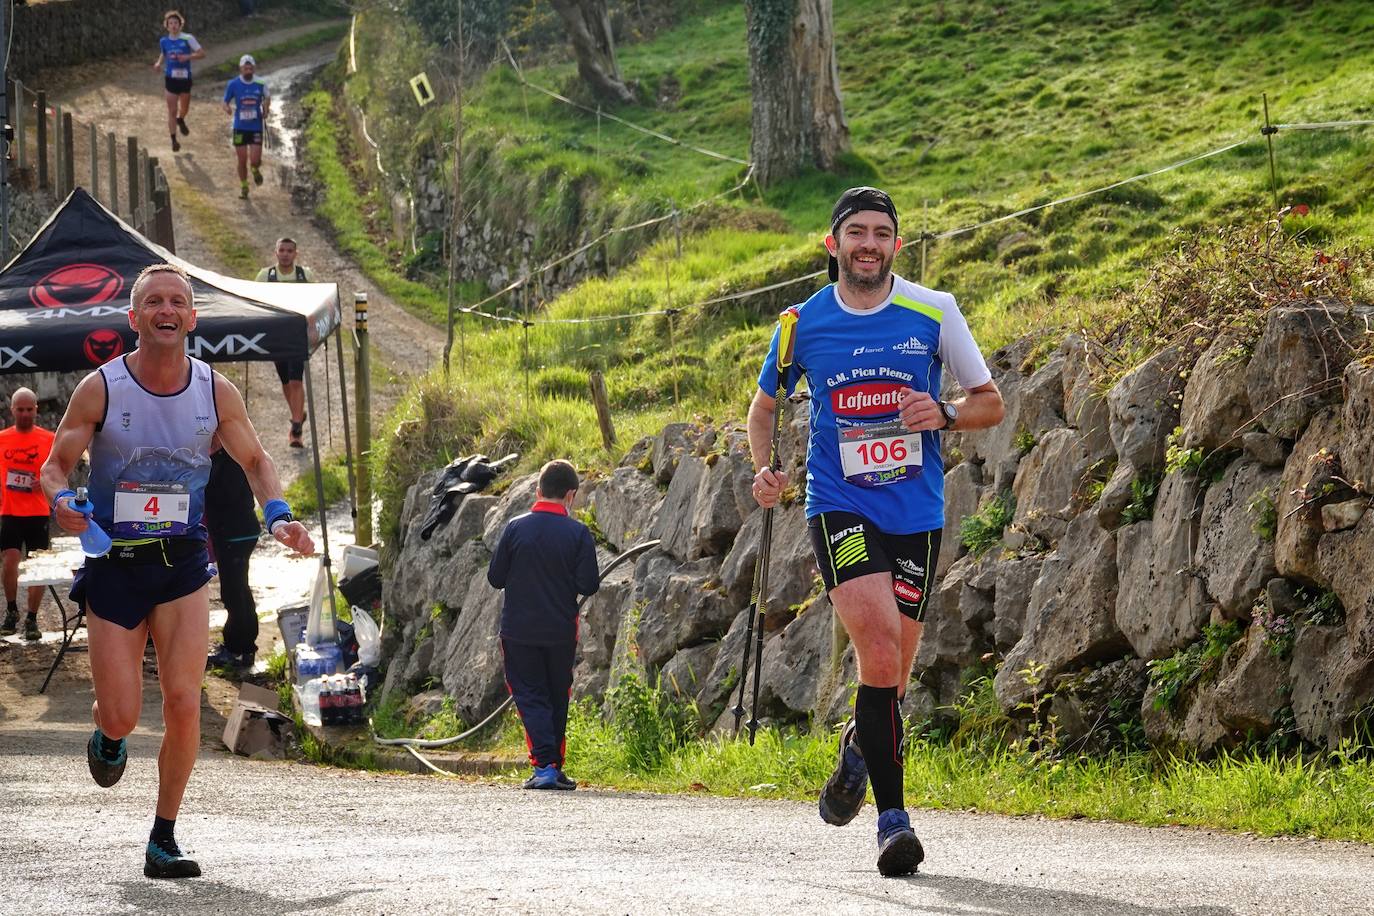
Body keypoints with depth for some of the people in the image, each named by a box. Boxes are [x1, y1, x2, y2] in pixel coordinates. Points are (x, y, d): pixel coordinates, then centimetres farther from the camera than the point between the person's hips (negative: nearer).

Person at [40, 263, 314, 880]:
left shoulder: (216, 393, -1)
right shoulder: (100, 389, -8)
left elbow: (255, 462, 13)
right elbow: (54, 466, 0)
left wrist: (278, 516, -6)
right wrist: (61, 501, -23)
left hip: (182, 565, 1)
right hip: (113, 565, -1)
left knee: (184, 705, -11)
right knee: (122, 716, -4)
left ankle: (164, 839, 2)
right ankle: (108, 738, 36)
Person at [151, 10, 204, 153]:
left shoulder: (187, 39, -9)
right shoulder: (164, 41, 2)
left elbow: (201, 53, -9)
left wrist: (188, 57, -25)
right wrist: (159, 63, 1)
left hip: (185, 78, 0)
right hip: (170, 78, 0)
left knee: (184, 108, 18)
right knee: (172, 110, -3)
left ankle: (181, 120, 54)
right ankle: (174, 140, 6)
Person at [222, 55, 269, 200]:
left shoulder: (260, 84, -4)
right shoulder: (233, 84, -6)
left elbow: (267, 98, 15)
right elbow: (226, 102, 1)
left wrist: (265, 110, -2)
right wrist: (227, 108, -21)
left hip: (256, 127, 0)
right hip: (240, 128, 0)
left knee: (255, 160, -8)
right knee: (242, 160, 4)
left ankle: (256, 170, 29)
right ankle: (244, 187, 24)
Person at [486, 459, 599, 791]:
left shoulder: (516, 527, -7)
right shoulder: (578, 533, -9)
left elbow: (495, 577, -2)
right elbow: (588, 585, -9)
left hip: (519, 630, -1)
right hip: (561, 632, 1)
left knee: (530, 696, 2)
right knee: (557, 699, 16)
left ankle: (544, 763, -14)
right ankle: (555, 767, 19)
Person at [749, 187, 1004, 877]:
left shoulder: (934, 313, 0)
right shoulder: (803, 325, 2)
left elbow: (990, 403, 7)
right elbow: (764, 405, 18)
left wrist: (944, 415, -15)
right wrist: (764, 468, -1)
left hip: (916, 514, 2)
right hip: (839, 506, -2)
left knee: (889, 675, 7)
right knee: (879, 647, -23)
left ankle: (858, 748, 42)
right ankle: (891, 818, -20)